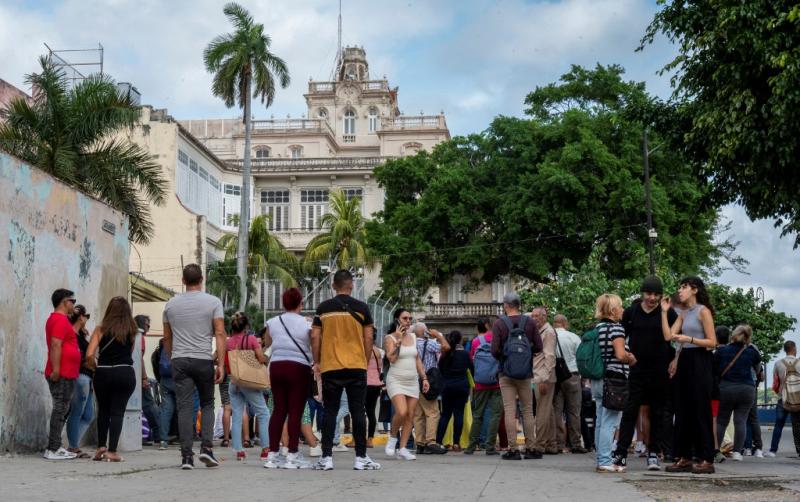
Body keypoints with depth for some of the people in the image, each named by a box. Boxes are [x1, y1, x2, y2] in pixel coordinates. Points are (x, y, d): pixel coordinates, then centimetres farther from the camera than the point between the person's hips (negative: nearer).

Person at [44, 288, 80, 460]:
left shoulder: (58, 319, 20)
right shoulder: (61, 319, -12)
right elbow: (55, 346, -21)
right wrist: (56, 369, -25)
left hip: (65, 374, 10)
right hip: (62, 374, -10)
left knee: (62, 410, 13)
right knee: (60, 410, -9)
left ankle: (55, 447, 16)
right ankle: (53, 450, -8)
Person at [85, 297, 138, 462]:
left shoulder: (101, 329, 0)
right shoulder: (132, 330, 4)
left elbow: (89, 355, -7)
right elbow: (130, 352, 8)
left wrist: (95, 367, 11)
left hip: (103, 373, 0)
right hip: (125, 373, 0)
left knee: (103, 410, 18)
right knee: (117, 412, 3)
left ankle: (101, 447, 16)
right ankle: (112, 452, -3)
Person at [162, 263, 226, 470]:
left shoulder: (171, 304, 10)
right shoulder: (213, 302, 1)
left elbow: (167, 337, 15)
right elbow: (220, 334, -7)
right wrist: (221, 364, -7)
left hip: (179, 360, 2)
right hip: (203, 360, -2)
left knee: (185, 407, 0)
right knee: (207, 404, 13)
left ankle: (186, 456, -4)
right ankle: (206, 447, -2)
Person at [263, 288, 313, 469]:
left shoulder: (272, 323, 7)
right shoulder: (306, 325, -5)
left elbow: (266, 343, 22)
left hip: (276, 366, 4)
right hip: (299, 367, -4)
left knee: (278, 410, 8)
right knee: (295, 411, -2)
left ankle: (273, 454, 8)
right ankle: (292, 455, -5)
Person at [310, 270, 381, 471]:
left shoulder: (324, 308, 2)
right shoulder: (361, 308, 0)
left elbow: (315, 337, 1)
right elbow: (368, 338, 1)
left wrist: (317, 362, 11)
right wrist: (365, 362, 11)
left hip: (330, 366, 1)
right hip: (356, 366, -1)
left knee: (330, 412, 5)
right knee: (358, 411, 3)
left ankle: (326, 457, 2)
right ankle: (361, 457, 3)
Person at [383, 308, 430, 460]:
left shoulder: (413, 337, 12)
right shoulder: (390, 338, -3)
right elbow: (391, 358, -18)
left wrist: (424, 378, 11)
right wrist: (398, 340, -16)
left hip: (412, 382, 6)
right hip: (396, 381, -5)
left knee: (410, 416, 0)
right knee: (401, 412, -22)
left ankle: (403, 448, 4)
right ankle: (392, 436, 4)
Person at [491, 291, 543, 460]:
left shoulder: (499, 323, -6)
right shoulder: (530, 322, 0)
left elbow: (495, 350, -11)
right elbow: (538, 346, -3)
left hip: (506, 373, -2)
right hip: (525, 373, 2)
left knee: (510, 411, 0)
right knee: (527, 411, 9)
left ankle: (513, 449, -3)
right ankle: (530, 448, 9)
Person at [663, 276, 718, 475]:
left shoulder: (703, 311, -6)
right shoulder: (684, 313, 15)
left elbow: (712, 342, -10)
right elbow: (669, 335, 3)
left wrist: (689, 339, -20)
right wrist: (664, 311, 4)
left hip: (699, 361, -8)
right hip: (684, 361, 8)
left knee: (700, 411, -6)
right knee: (683, 411, 7)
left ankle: (706, 460, -3)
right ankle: (684, 458, 12)